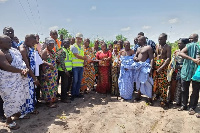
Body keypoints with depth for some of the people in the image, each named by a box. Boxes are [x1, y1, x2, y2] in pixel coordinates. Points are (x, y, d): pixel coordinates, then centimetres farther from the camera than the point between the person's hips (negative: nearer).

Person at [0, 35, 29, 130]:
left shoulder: (13, 50, 8)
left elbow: (20, 62, 8)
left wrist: (25, 69, -11)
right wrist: (21, 71, -19)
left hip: (19, 79, 8)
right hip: (9, 81, -8)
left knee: (19, 97, 20)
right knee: (11, 99, 3)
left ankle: (17, 112, 43)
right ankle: (9, 120, 21)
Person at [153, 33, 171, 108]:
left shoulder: (168, 47, -6)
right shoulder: (157, 46, 12)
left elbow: (168, 59, -14)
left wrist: (161, 68, -22)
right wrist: (153, 65, 2)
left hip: (163, 66, -5)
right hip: (156, 66, 6)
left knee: (163, 83, -3)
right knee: (155, 82, 11)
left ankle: (163, 101, 6)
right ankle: (157, 94, 33)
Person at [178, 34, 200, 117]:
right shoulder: (189, 46, 2)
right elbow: (180, 53, -15)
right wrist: (193, 59, -19)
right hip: (186, 70, 1)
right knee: (184, 90, 9)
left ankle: (192, 107, 19)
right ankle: (184, 105, 25)